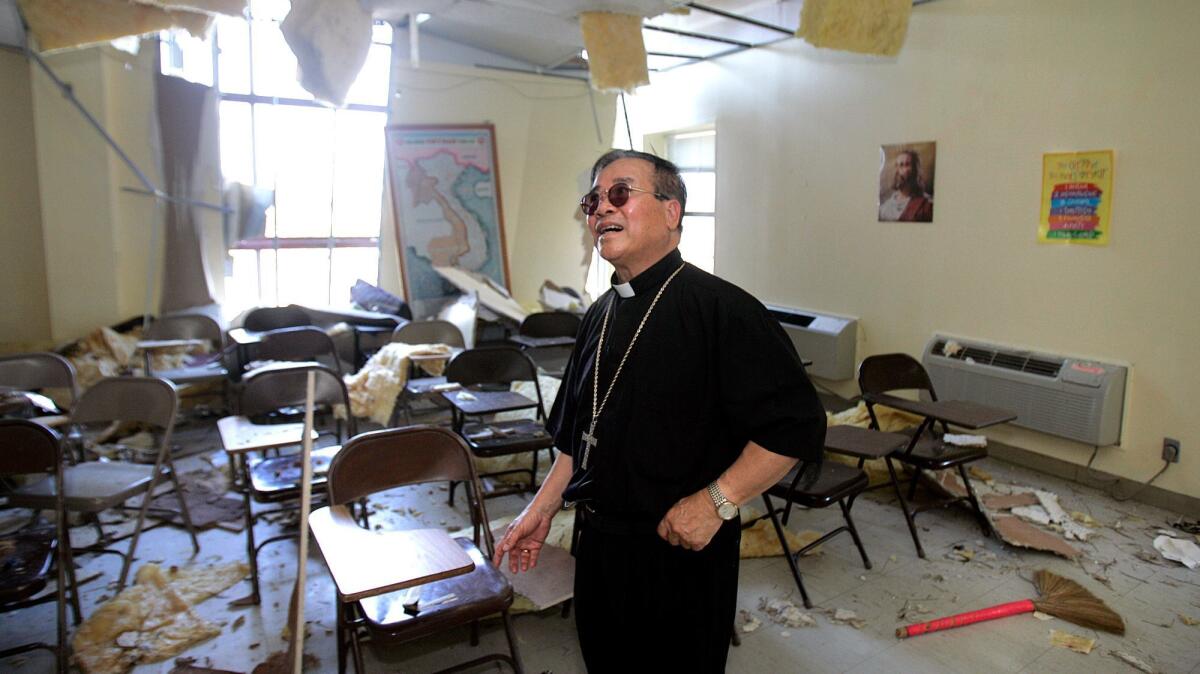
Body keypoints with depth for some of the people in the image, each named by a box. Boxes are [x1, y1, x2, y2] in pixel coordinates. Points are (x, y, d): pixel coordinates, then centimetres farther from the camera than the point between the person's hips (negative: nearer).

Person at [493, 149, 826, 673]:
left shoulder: (721, 309, -17)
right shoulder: (601, 316, 6)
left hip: (681, 551, -6)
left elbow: (797, 425, -19)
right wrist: (541, 509, 12)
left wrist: (715, 502, -20)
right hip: (597, 541, 7)